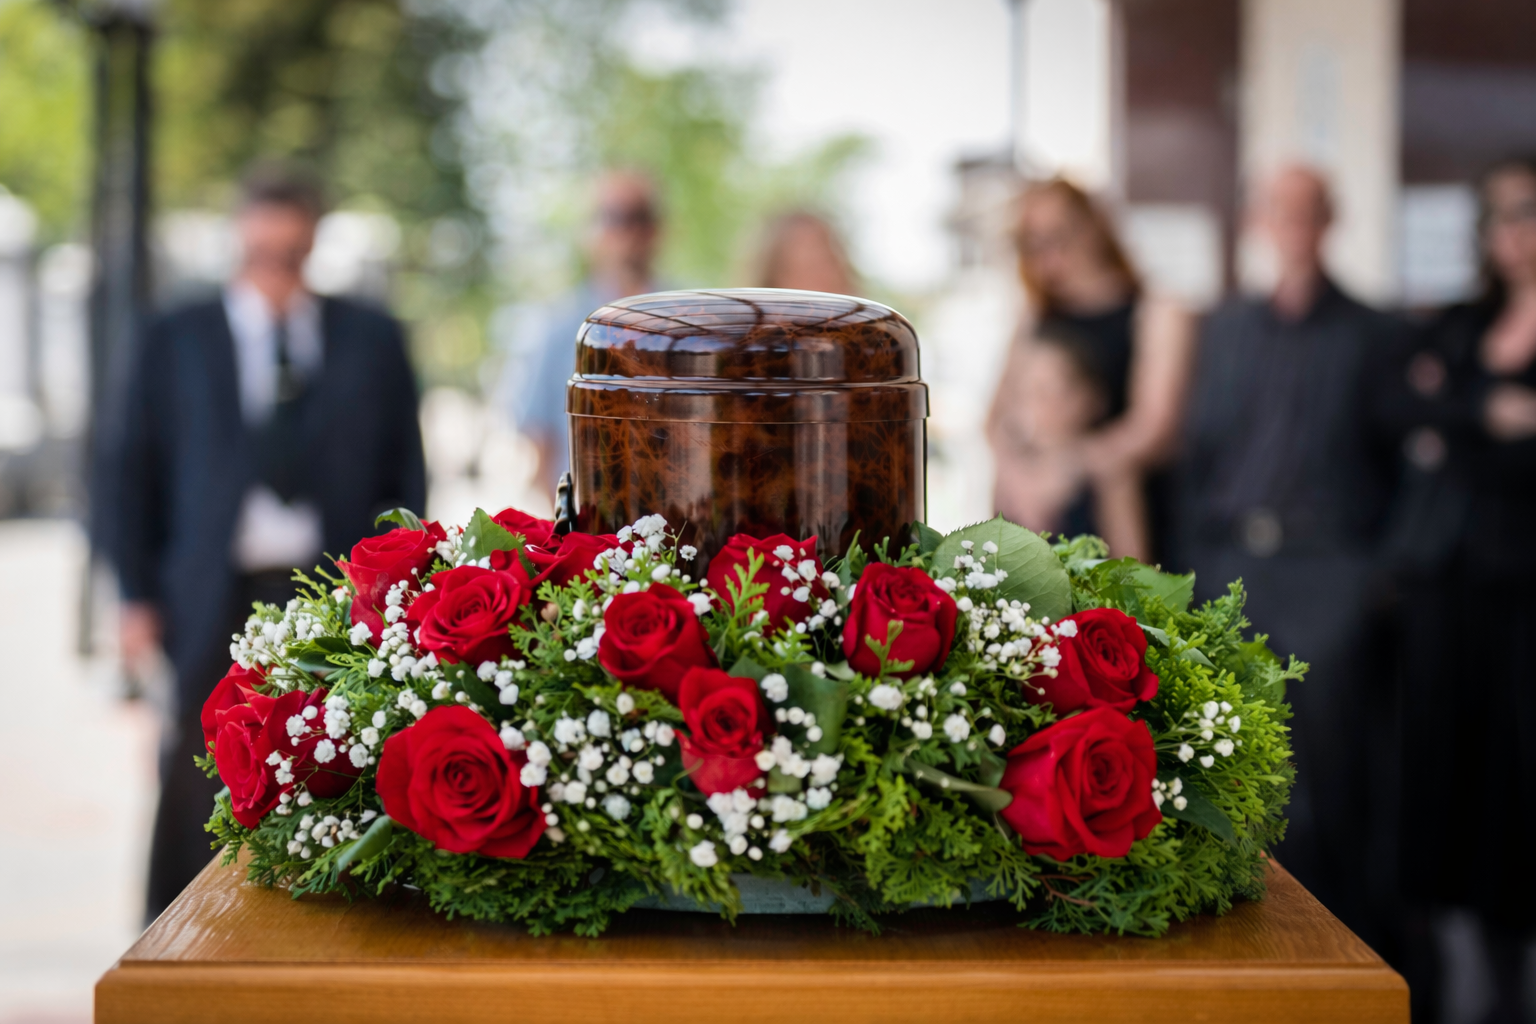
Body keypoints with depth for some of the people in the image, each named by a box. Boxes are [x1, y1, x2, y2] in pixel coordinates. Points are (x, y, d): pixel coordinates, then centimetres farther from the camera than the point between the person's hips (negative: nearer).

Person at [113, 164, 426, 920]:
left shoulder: (371, 340, 11)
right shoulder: (177, 340, 11)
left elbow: (405, 471, 10)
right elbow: (138, 473, 10)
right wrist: (139, 596, 2)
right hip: (218, 598, 0)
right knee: (202, 784, -1)